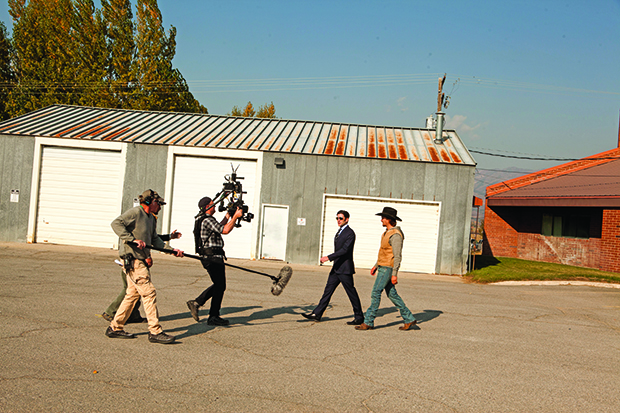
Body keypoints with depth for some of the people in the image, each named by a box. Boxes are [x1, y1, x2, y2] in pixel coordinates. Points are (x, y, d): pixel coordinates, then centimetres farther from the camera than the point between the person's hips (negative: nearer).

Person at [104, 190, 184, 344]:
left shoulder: (151, 218, 19)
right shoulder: (135, 212, -10)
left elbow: (154, 239, 19)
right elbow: (116, 223, -20)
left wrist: (172, 250, 8)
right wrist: (133, 239, -27)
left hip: (142, 260, 10)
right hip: (132, 260, -10)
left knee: (133, 294, 13)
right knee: (149, 292, -10)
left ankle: (115, 328, 23)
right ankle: (155, 331, -6)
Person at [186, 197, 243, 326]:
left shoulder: (201, 219, 16)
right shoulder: (207, 220, -17)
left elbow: (219, 227, 27)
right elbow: (225, 230, -23)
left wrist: (228, 216, 19)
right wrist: (235, 216, -15)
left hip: (208, 257, 10)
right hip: (213, 257, -10)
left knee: (218, 285, 19)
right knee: (220, 286, -1)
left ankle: (196, 303, 19)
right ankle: (213, 317, 5)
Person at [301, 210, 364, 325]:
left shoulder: (350, 233, -13)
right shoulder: (340, 231, 16)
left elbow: (344, 250, -24)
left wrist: (329, 257, -29)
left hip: (345, 269, -9)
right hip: (336, 268, 9)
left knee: (351, 293, 0)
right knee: (328, 290, 7)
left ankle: (359, 317, 11)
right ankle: (317, 314, 10)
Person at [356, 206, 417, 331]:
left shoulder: (395, 235, -17)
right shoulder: (387, 233, 14)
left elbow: (397, 256, -20)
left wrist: (394, 274, -22)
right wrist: (376, 265, 23)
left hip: (387, 269, -10)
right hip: (382, 267, 10)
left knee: (375, 293, -7)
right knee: (391, 294, 11)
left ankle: (368, 322, -1)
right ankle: (409, 319, 17)